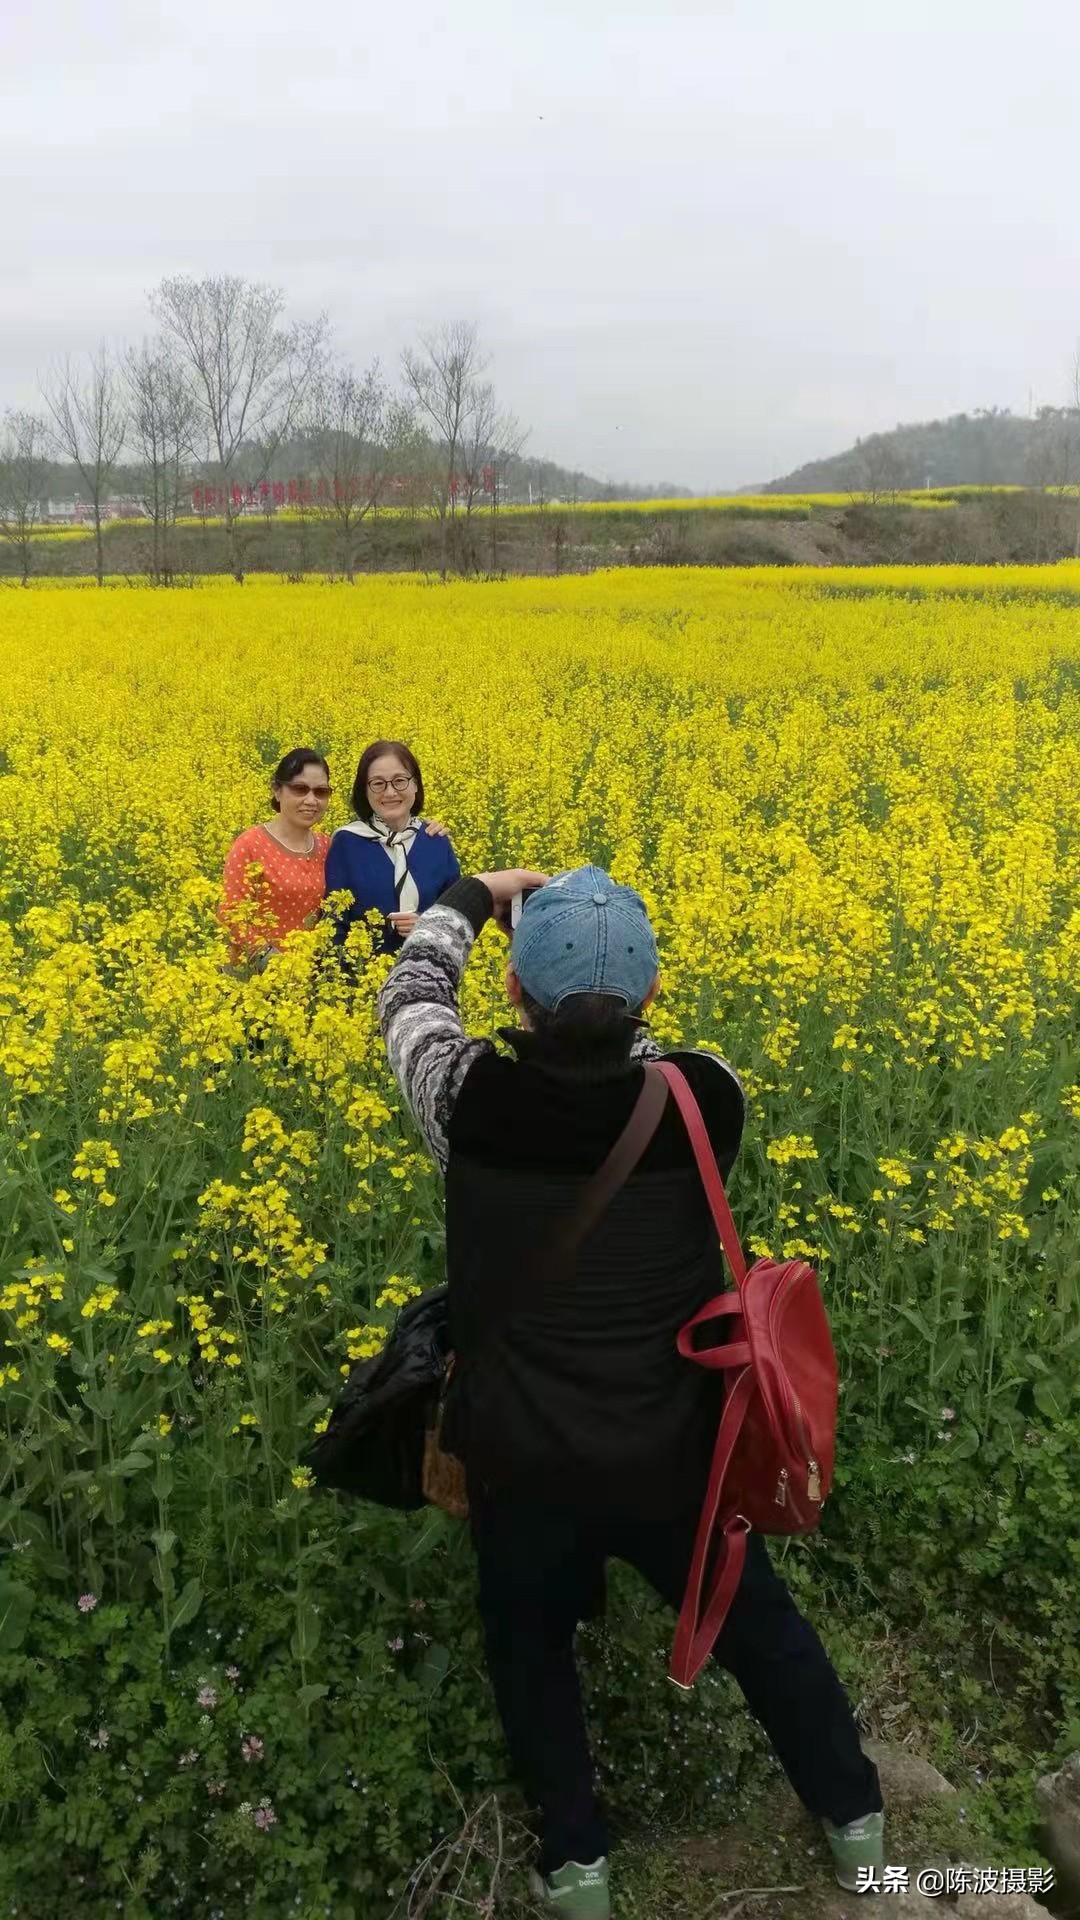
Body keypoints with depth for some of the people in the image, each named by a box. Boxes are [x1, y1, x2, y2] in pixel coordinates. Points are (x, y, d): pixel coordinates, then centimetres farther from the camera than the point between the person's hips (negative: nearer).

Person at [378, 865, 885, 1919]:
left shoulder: (474, 1102, -20)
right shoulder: (708, 1099, -18)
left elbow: (411, 995, 3)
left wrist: (472, 896, 17)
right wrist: (618, 998, 19)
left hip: (522, 1462, -1)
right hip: (670, 1455, 2)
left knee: (529, 1644, 30)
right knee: (754, 1619, 28)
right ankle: (853, 1812, 47)